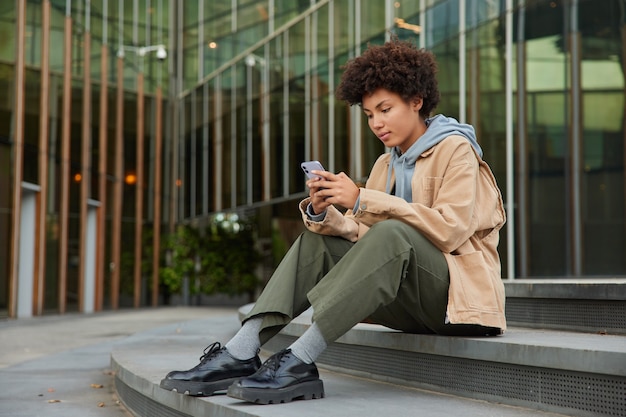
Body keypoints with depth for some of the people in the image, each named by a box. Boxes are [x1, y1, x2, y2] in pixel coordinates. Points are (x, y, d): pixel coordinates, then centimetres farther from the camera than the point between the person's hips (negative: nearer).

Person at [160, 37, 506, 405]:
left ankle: (300, 361, -39)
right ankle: (239, 354, -24)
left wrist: (363, 200, -23)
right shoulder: (387, 164, 17)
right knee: (317, 240, -7)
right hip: (409, 306, 7)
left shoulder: (455, 149, -4)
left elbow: (450, 229, -20)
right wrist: (322, 212, -15)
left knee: (391, 233, -33)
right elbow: (359, 234, 7)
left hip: (458, 292, -7)